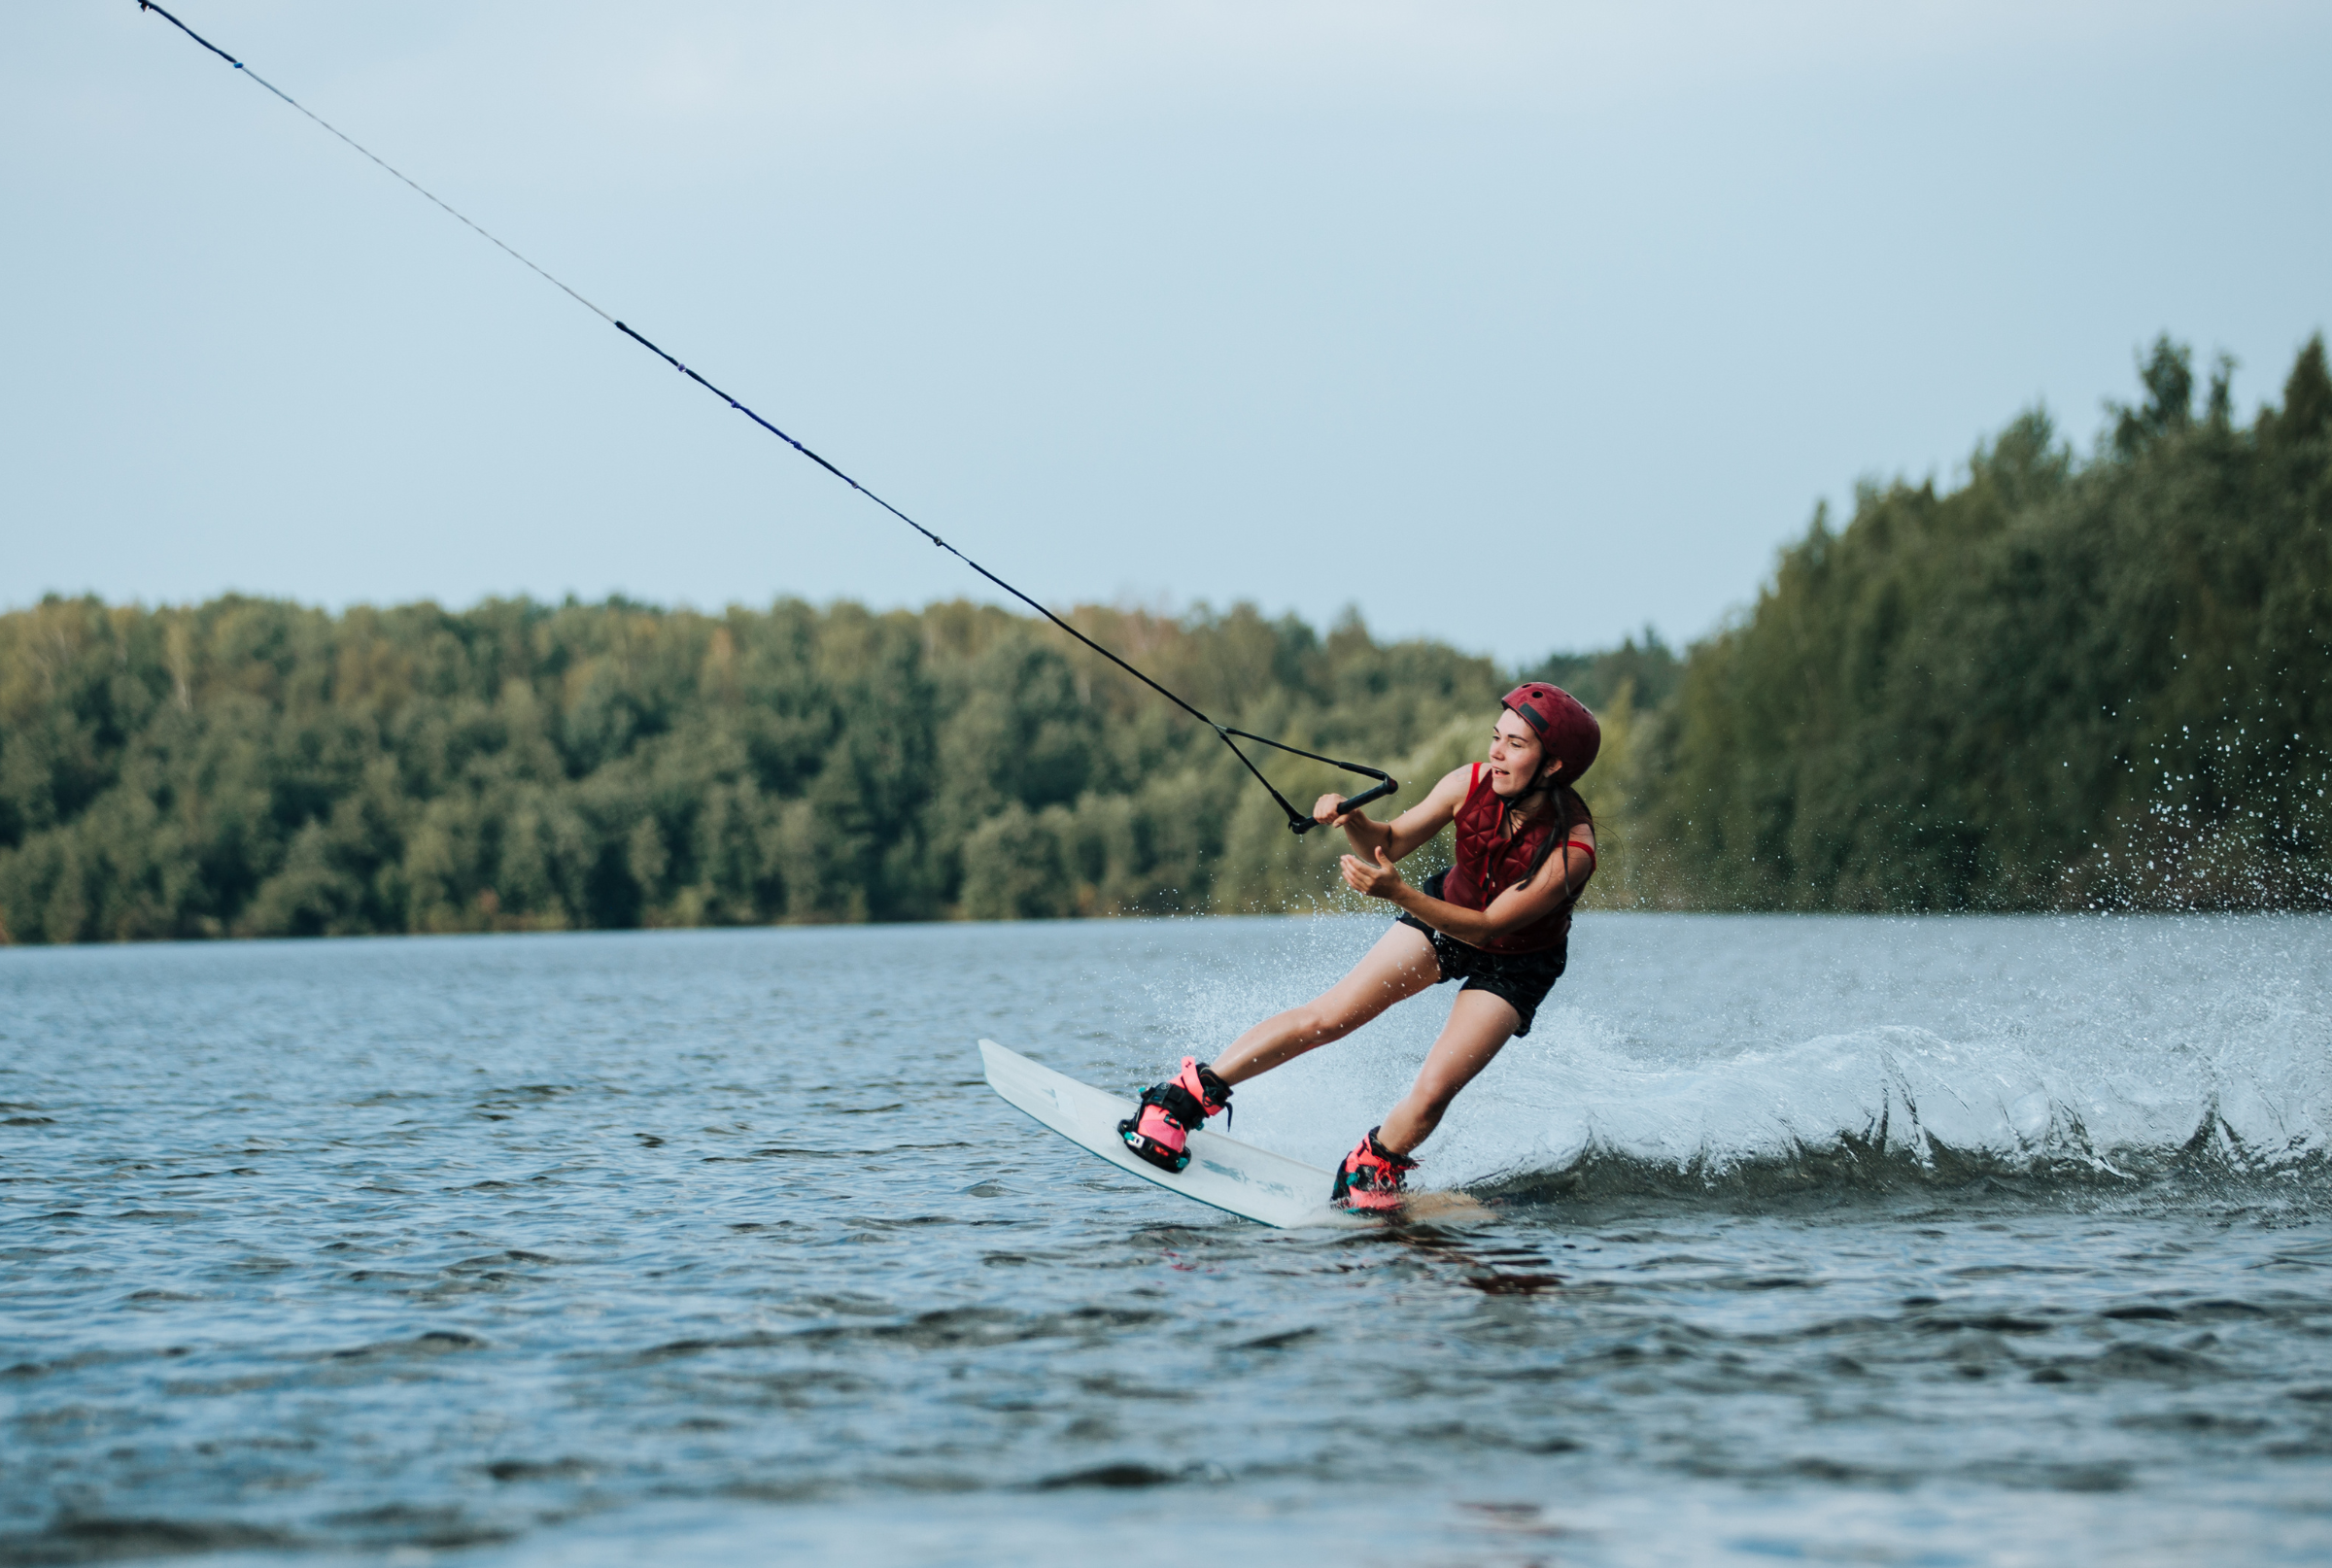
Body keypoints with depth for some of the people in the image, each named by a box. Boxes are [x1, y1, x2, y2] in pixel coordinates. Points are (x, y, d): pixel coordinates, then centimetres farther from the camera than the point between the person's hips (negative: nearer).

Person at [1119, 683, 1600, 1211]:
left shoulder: (1572, 850, -35)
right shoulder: (1472, 784, -23)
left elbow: (1486, 927, -34)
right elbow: (1390, 842, -9)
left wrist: (1396, 892, -45)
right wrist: (1352, 822, -32)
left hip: (1514, 964, -3)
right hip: (1442, 912, 3)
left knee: (1431, 1093, -16)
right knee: (1330, 1015, -9)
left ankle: (1368, 1172, 14)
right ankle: (1188, 1096, -1)